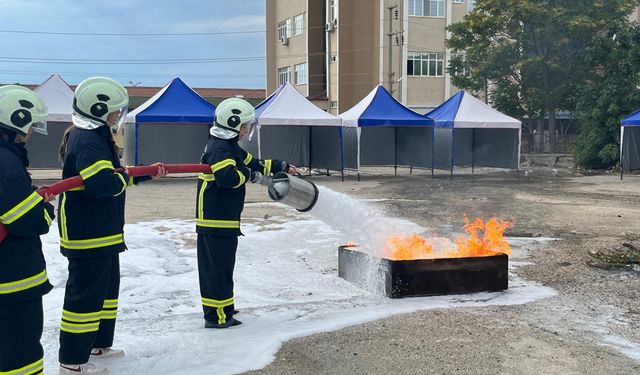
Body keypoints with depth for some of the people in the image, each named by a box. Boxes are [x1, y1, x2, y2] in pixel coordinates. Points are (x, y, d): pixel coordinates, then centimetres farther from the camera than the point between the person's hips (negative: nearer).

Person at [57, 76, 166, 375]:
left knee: (107, 288, 21)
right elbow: (104, 183, -34)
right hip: (87, 235, -11)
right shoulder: (86, 142, -21)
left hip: (102, 232, 11)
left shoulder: (96, 137, 14)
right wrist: (124, 177, -15)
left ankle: (98, 344, 34)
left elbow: (118, 173, 23)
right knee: (86, 293, -4)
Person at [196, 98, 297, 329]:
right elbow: (228, 177, -31)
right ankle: (216, 316, -1)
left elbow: (255, 164, 28)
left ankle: (222, 306, 30)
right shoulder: (220, 149, -16)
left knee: (219, 265, 18)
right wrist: (249, 175, -15)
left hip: (223, 220, 11)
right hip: (217, 220, -11)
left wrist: (281, 167, 30)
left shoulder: (230, 147, 18)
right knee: (218, 267, -6)